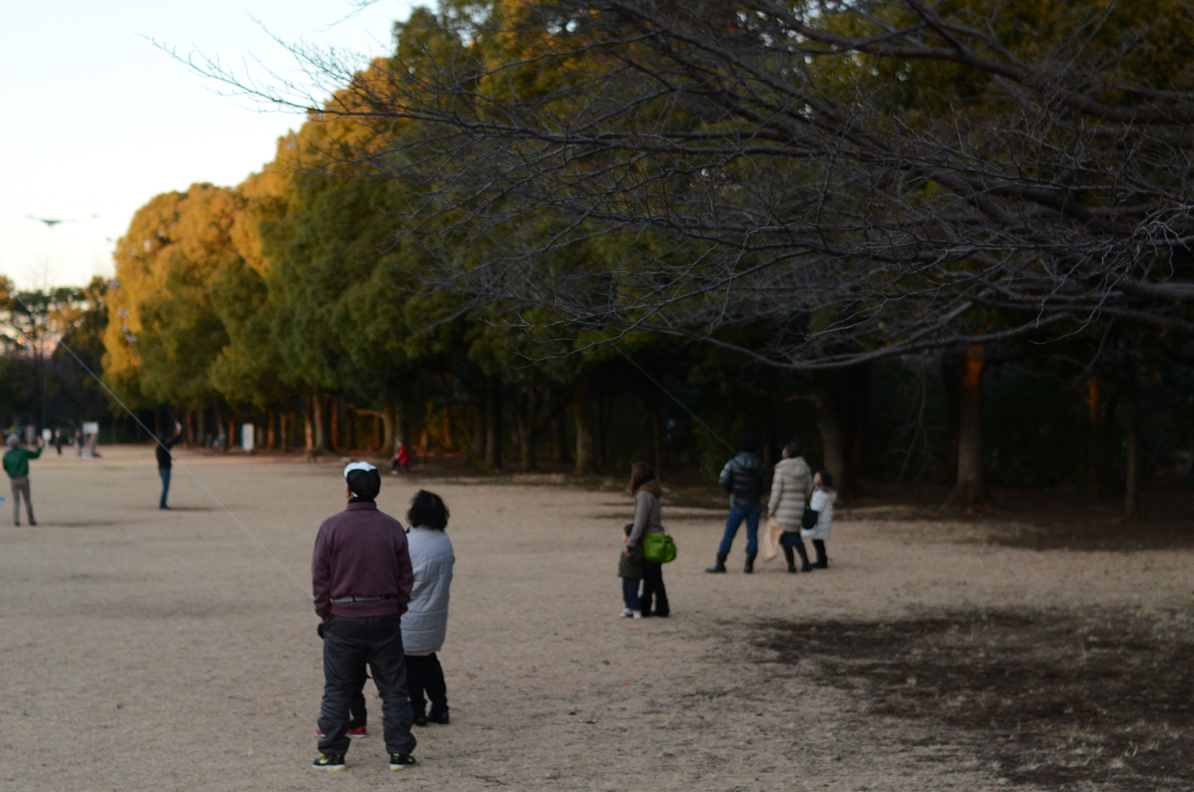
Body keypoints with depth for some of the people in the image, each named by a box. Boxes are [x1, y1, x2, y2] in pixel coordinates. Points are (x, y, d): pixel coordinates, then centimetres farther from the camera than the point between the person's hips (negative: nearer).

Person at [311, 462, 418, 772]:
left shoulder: (331, 526, -7)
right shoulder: (392, 528, -1)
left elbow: (320, 577, -3)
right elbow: (406, 577, 3)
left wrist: (324, 614, 7)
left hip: (343, 619, -1)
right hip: (385, 618, 1)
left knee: (337, 690, 7)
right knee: (393, 688, 8)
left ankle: (332, 754, 9)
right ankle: (399, 752, 8)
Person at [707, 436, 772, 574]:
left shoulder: (732, 464, -6)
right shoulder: (760, 466, 0)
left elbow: (723, 481, -11)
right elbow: (766, 484, 1)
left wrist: (731, 492, 7)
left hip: (738, 504, -2)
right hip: (755, 504, 2)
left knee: (728, 535, 2)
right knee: (752, 534, 6)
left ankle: (720, 563, 1)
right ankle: (749, 564, 2)